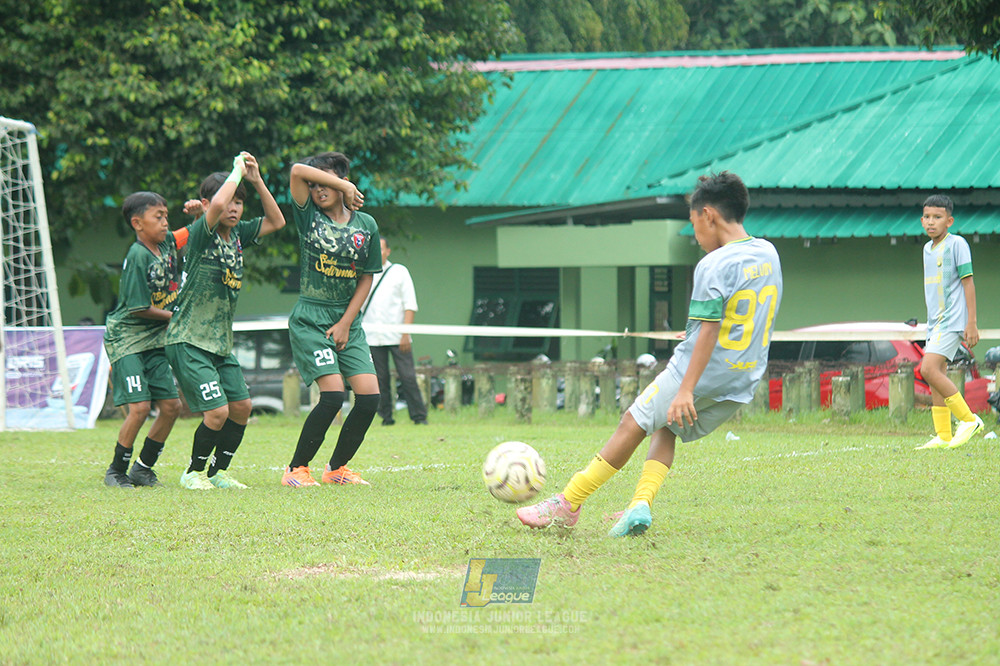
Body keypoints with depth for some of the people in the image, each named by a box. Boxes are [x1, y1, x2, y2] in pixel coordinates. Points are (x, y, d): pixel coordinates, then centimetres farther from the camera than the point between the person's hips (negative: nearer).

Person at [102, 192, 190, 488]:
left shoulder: (167, 244, 3)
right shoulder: (137, 257, -19)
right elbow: (139, 308, -18)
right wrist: (176, 316, -8)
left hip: (155, 341, 8)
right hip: (126, 338, -7)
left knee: (171, 405, 2)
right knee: (139, 407, -15)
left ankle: (143, 468, 16)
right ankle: (116, 471, 2)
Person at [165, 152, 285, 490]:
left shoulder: (237, 234, 7)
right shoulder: (201, 233, -15)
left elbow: (276, 221, 14)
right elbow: (216, 204, -34)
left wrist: (256, 180, 3)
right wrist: (238, 170, -19)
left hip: (221, 343, 8)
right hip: (189, 342, -8)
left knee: (241, 406, 6)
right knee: (217, 412, -13)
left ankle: (218, 472, 21)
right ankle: (194, 472, 8)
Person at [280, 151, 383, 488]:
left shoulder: (366, 225, 5)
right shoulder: (308, 216, -2)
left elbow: (366, 279, 8)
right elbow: (298, 171, -18)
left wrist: (345, 324, -1)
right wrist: (346, 188, -11)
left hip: (348, 323, 4)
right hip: (310, 321, -4)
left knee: (369, 397, -6)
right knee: (333, 394, -17)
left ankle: (337, 468, 13)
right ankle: (296, 469, -2)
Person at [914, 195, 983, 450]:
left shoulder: (957, 244, -8)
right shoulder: (928, 248, 15)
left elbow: (967, 282, -9)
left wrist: (971, 323, -13)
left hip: (953, 320, -8)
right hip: (935, 321, 8)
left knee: (929, 369, -19)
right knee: (937, 376, 4)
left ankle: (968, 419, -11)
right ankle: (943, 436, 8)